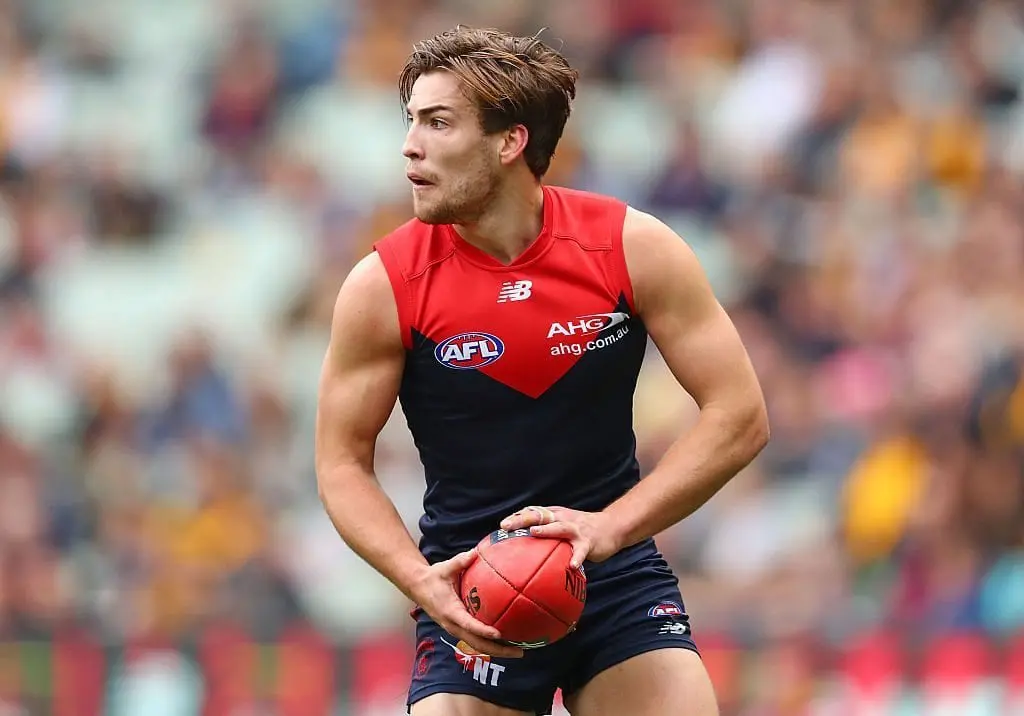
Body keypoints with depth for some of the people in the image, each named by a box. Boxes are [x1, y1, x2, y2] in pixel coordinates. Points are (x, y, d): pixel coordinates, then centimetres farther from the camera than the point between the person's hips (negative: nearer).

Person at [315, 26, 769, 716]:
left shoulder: (633, 247, -9)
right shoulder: (383, 286, -10)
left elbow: (739, 418, -8)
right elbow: (343, 464, -2)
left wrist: (607, 528, -20)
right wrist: (422, 581, -20)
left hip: (617, 577, 1)